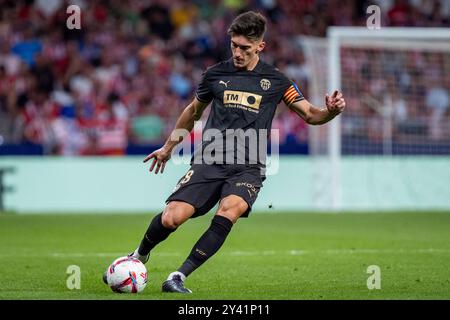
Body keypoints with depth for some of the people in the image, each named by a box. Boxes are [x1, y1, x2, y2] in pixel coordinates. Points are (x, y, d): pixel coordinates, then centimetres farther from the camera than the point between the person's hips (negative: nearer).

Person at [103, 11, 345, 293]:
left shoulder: (275, 81, 7)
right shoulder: (216, 74, 10)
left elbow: (310, 114, 8)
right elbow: (194, 111, 26)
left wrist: (331, 111, -15)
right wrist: (168, 147, 34)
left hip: (247, 167, -1)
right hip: (209, 162, 1)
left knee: (230, 210, -33)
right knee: (171, 218, -17)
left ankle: (178, 277, -29)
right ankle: (140, 256, 17)